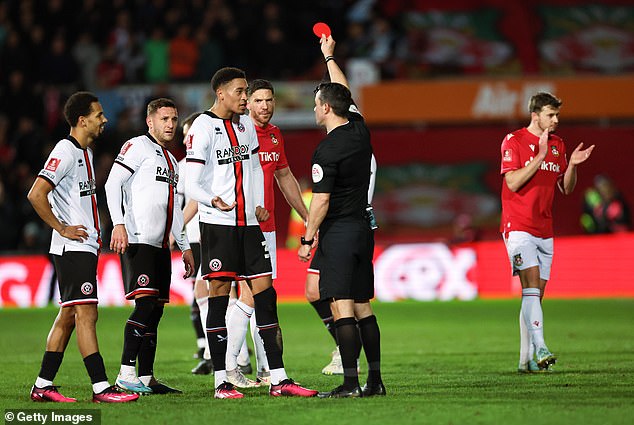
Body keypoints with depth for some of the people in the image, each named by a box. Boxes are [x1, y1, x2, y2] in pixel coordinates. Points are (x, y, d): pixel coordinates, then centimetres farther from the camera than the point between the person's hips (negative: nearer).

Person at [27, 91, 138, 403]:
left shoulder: (85, 152, 18)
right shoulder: (65, 151, -12)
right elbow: (36, 195, -20)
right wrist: (63, 229, -16)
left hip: (86, 247, 10)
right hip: (72, 248, -10)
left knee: (69, 315, 10)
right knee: (86, 313, -12)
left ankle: (43, 386, 13)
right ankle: (101, 388, -15)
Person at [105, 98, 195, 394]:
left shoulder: (171, 161, 24)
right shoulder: (138, 147, -2)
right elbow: (113, 184, -12)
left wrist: (185, 247, 26)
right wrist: (119, 224, -23)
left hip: (160, 246, 9)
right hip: (137, 242, -9)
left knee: (155, 310, 5)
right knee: (145, 303, -18)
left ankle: (146, 378, 7)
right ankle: (126, 372, -18)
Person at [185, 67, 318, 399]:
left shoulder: (246, 125, 14)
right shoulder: (203, 127, -8)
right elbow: (191, 185, -13)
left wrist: (259, 204, 11)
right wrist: (215, 201, -31)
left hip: (249, 223, 7)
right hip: (218, 223, -7)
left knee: (265, 293, 2)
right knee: (219, 293, -4)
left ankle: (278, 380, 3)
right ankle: (221, 382, 1)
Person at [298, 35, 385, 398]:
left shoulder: (327, 151, -15)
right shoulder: (360, 131, 6)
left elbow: (321, 201, -15)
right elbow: (345, 94, 24)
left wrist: (308, 239, -6)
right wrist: (329, 57, 35)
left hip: (338, 232, -8)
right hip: (363, 228, 8)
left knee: (341, 307, -9)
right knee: (363, 306, 11)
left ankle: (351, 382, -14)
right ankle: (375, 380, 11)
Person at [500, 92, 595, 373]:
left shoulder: (558, 145, 14)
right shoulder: (514, 141, -4)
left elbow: (566, 188, 16)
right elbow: (513, 182, -15)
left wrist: (572, 164, -2)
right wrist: (540, 156, -19)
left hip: (544, 230, 6)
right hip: (518, 226, -6)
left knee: (536, 294, 5)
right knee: (531, 284, -19)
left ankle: (526, 360, 8)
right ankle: (539, 348, -27)